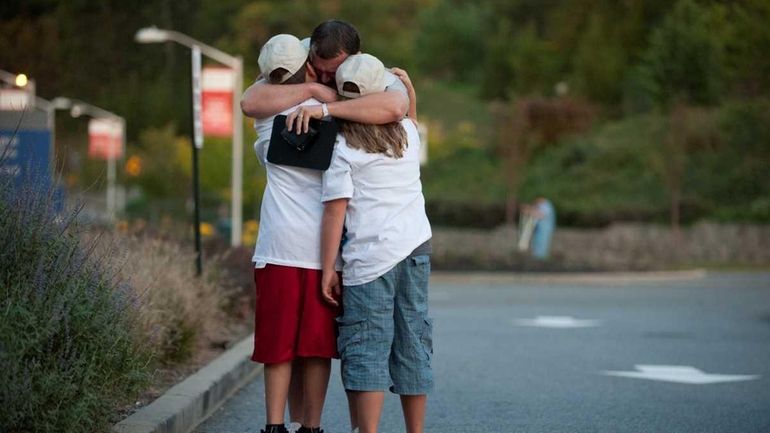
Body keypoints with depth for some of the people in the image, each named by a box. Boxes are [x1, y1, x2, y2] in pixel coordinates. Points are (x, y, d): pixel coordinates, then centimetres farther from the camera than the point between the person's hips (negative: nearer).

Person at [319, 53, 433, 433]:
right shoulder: (408, 133, 9)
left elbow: (335, 210, -10)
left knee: (366, 349, -4)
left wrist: (328, 269, -7)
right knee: (413, 345, 11)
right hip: (416, 248, 5)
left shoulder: (342, 148, -5)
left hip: (370, 256, -5)